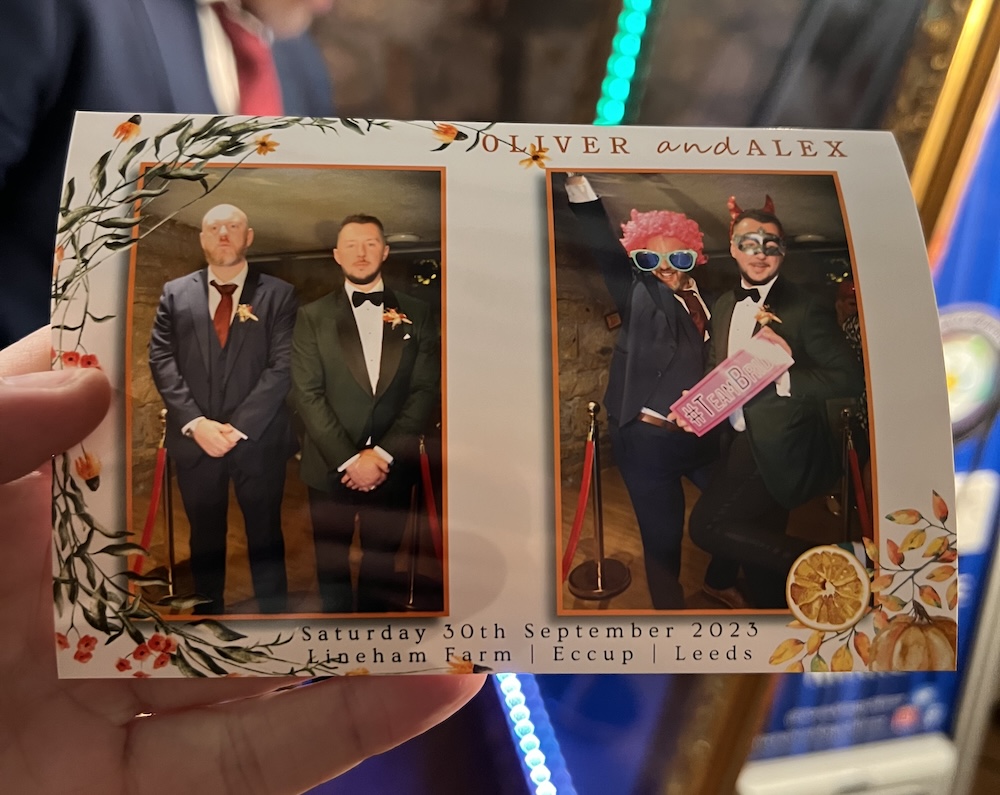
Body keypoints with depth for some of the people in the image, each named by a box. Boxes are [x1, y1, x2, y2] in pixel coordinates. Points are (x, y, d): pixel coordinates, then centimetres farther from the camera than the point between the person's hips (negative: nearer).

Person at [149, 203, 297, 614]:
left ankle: (273, 613, 24)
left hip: (259, 439, -2)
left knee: (265, 535, 9)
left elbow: (283, 366, -8)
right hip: (194, 439, 3)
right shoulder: (175, 293, 9)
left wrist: (237, 425, -14)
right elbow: (162, 360, 1)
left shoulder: (278, 294, 1)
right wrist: (195, 422, -12)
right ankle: (208, 612, 32)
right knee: (205, 537, 15)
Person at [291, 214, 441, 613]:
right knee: (331, 565, 12)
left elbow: (426, 390, -2)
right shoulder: (313, 316, 2)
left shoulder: (416, 314, 4)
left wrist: (382, 455, -10)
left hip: (392, 469, 1)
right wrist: (349, 459, -13)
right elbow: (307, 393, -5)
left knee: (382, 566, 12)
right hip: (331, 468, 0)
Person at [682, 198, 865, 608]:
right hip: (740, 441, 7)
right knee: (759, 545, 20)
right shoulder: (725, 305, 9)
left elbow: (850, 377, -16)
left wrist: (784, 378, -27)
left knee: (706, 526, -14)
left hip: (779, 447, -7)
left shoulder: (806, 307, -12)